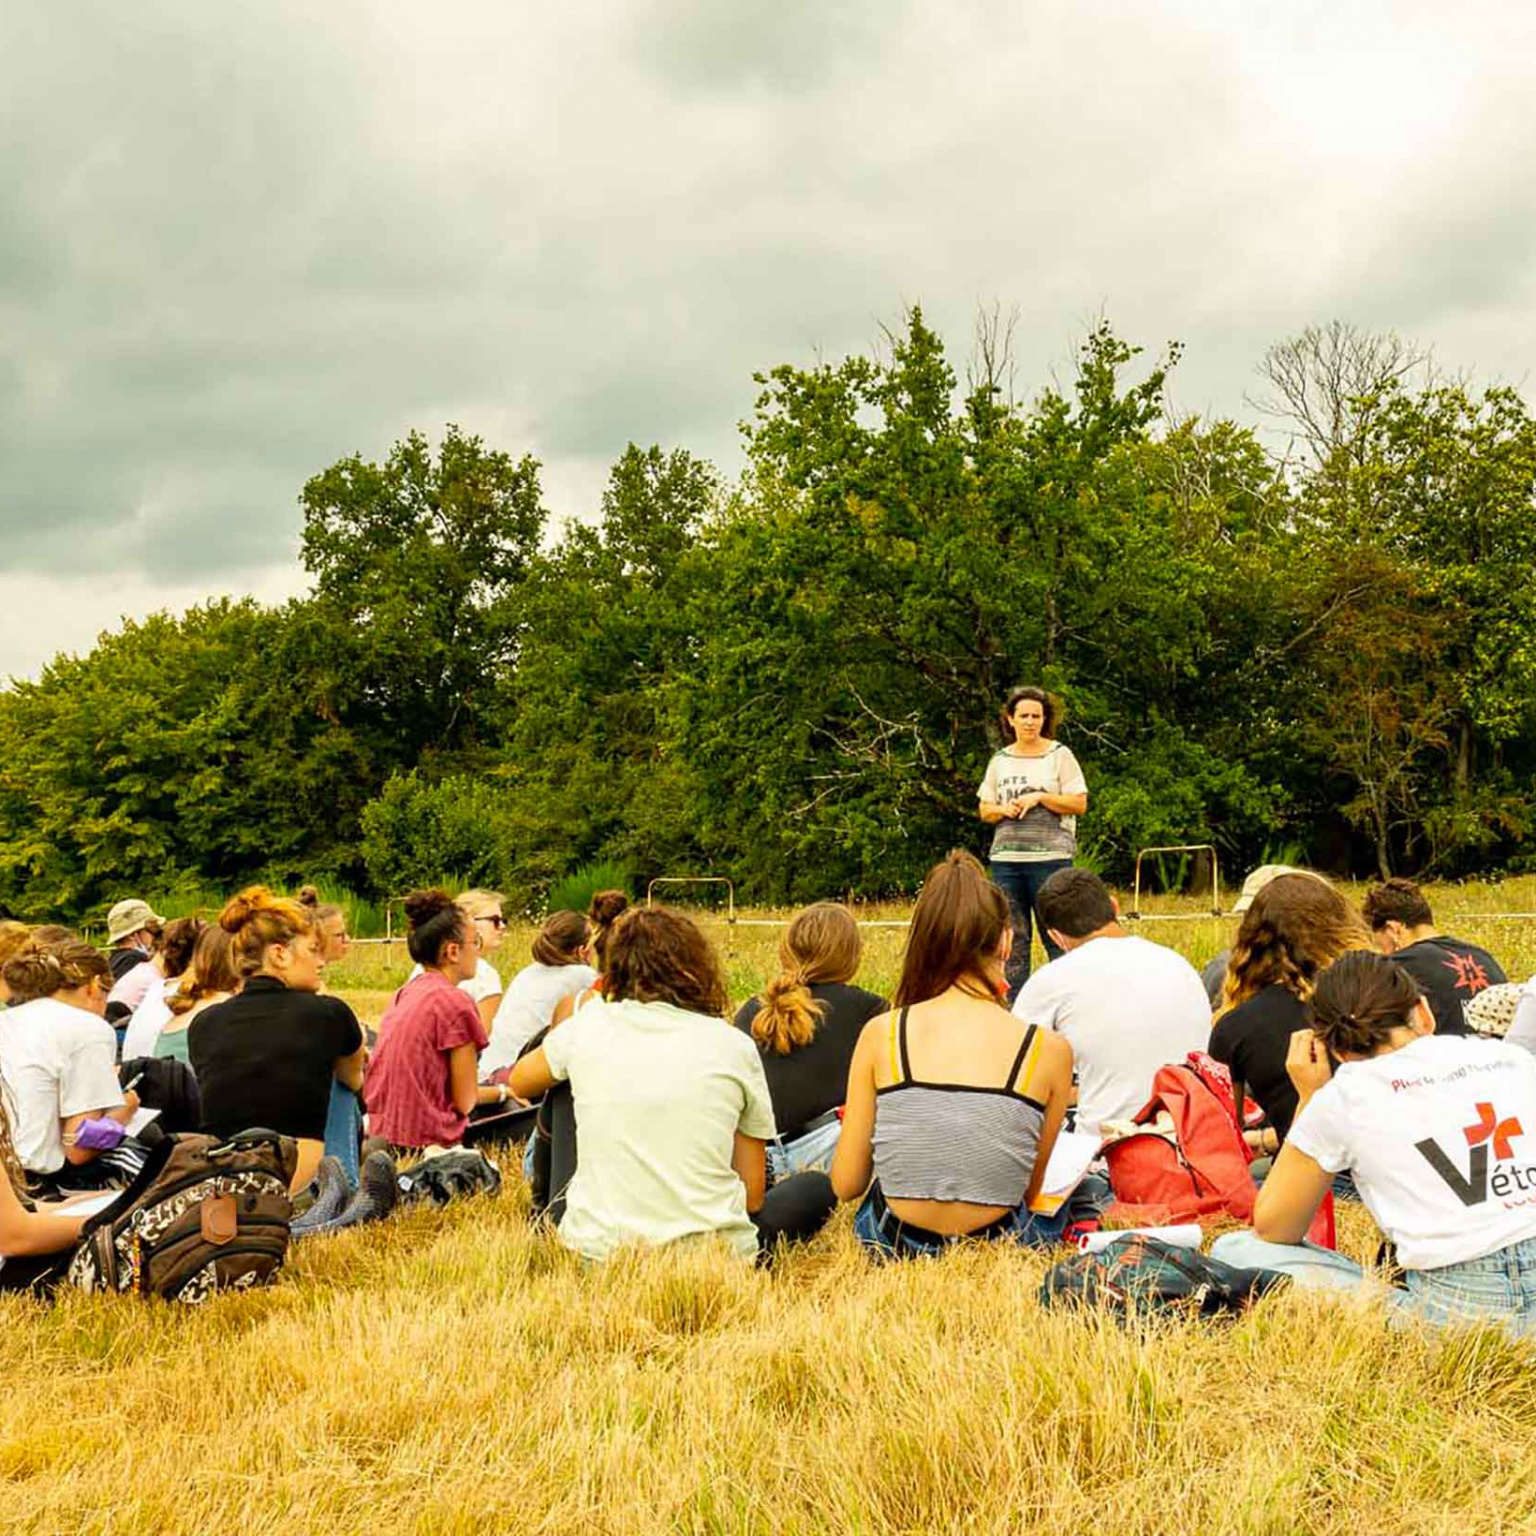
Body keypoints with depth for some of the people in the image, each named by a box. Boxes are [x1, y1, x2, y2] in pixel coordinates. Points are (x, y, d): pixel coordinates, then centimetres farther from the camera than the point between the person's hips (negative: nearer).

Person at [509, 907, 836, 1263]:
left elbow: (520, 1083, 24)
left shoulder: (587, 1026, 1)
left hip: (597, 1251, 0)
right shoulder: (734, 1046, -3)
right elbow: (753, 1194, 2)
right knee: (818, 1188, 28)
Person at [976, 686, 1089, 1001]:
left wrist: (1039, 797, -12)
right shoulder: (1000, 760, 13)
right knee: (1012, 938, 7)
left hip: (1050, 857, -4)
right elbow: (985, 810, 16)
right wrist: (1004, 809, -5)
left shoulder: (1059, 755, 2)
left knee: (1056, 934, -5)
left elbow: (1079, 804, -2)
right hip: (1006, 857, 4)